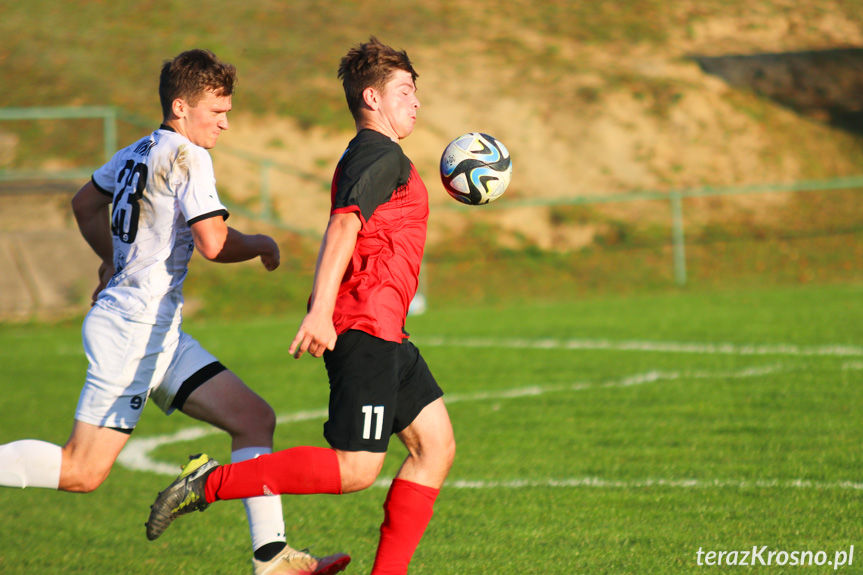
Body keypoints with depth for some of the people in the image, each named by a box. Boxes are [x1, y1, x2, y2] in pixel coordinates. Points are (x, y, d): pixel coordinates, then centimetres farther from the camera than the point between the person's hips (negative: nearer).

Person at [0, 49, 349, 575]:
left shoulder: (140, 151, 15)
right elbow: (214, 243, -19)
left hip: (158, 333, 10)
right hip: (134, 328, -10)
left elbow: (85, 203, 30)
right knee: (83, 472, -10)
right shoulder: (187, 156, -12)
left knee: (255, 418, 3)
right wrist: (263, 246, -1)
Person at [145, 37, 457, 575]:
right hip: (366, 329, -11)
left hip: (384, 335, 11)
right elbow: (344, 227, -24)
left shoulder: (360, 158, 22)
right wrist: (322, 312, -34)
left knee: (437, 445, 8)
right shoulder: (384, 156, -10)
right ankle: (213, 483, -11)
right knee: (356, 469, -14)